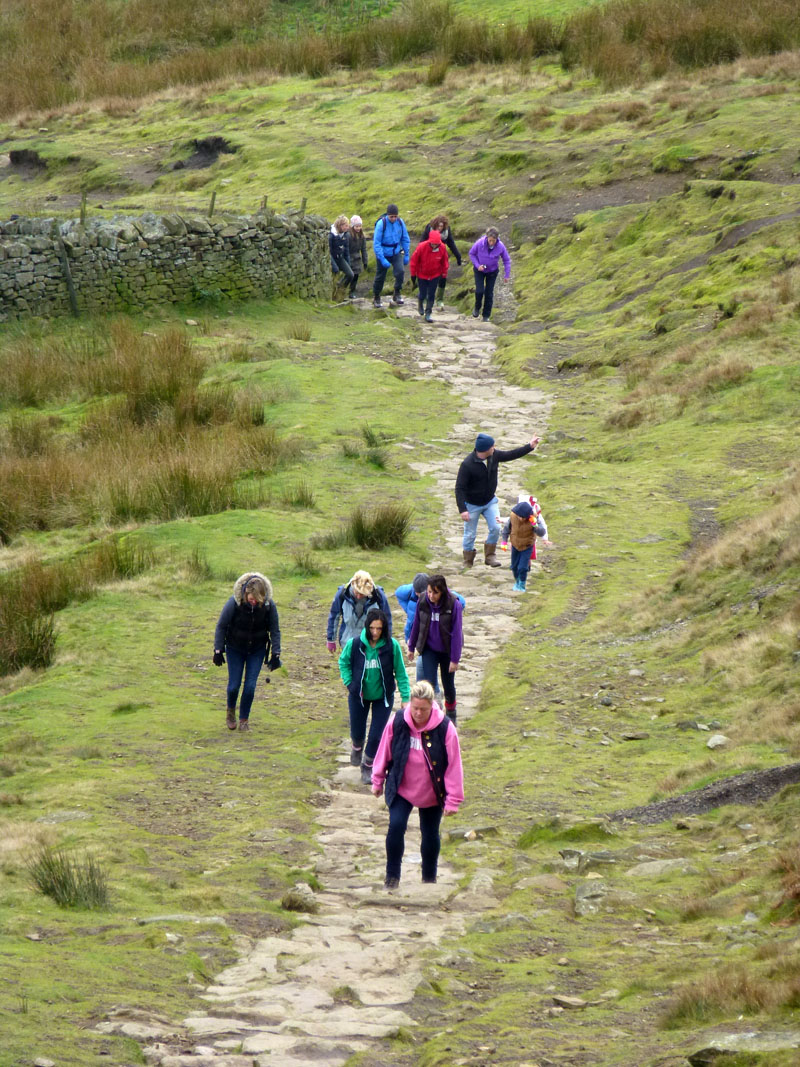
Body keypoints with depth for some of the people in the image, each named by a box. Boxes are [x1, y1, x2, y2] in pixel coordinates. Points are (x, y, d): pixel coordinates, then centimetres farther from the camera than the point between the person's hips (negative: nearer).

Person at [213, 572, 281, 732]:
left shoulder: (269, 605, -19)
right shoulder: (234, 603, -23)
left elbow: (275, 630, -6)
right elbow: (221, 626, -11)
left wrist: (275, 654, -10)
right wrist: (218, 651, -11)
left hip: (257, 650, 1)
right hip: (235, 649, -1)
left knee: (250, 686, -5)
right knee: (234, 685, -2)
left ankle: (244, 719, 13)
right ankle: (231, 711, 28)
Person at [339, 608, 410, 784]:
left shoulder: (392, 646, -19)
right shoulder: (354, 644, -18)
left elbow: (400, 672, -8)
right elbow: (343, 662, 3)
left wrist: (405, 697, -8)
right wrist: (349, 683, -6)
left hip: (383, 697, -1)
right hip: (359, 696, 1)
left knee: (376, 736, 0)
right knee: (357, 732, 15)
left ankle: (368, 767, 25)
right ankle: (357, 747, 52)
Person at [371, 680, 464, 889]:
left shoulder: (445, 729, -17)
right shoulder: (397, 722, -14)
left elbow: (454, 766, -11)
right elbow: (385, 751, 2)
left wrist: (453, 799, -9)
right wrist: (378, 780, 11)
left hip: (432, 793, 0)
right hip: (401, 788, 0)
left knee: (430, 835, 10)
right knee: (396, 826, -16)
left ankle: (429, 878, 31)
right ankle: (392, 876, 0)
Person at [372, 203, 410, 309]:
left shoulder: (400, 222, -8)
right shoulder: (381, 224, -20)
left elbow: (405, 239, 7)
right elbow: (376, 243, -18)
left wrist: (406, 255, 5)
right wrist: (382, 259, -23)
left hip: (396, 252, 3)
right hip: (383, 254, -3)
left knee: (400, 271, -20)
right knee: (380, 277, 7)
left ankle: (397, 295, -3)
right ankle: (376, 298, 28)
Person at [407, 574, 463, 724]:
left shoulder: (453, 605, -21)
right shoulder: (422, 602, -13)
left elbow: (456, 633, -17)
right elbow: (416, 624, 3)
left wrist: (455, 659, -15)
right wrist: (411, 646, 13)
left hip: (447, 650, -1)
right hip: (429, 650, 1)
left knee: (448, 684, 16)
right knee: (429, 683, -9)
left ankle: (450, 711, 41)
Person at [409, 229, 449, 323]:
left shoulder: (442, 248, -18)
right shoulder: (422, 247, -25)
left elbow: (444, 262, -2)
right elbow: (414, 261, -12)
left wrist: (444, 275, 3)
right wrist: (413, 274, -5)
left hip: (435, 276, 1)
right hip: (422, 275, -1)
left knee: (431, 295, 1)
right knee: (423, 294, 7)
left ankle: (428, 313, 12)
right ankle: (421, 305, 40)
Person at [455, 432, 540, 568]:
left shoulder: (494, 456, -10)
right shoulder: (467, 464, -29)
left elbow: (510, 455, 10)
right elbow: (460, 488, -25)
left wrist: (529, 447, 9)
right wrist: (462, 509, -29)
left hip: (490, 501, 5)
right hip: (472, 504, -5)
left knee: (495, 528, -6)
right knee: (470, 535, 4)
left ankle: (490, 556, 13)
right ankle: (468, 564, 20)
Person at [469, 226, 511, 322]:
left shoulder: (501, 247, -22)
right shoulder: (480, 243, -26)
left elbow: (506, 261, -6)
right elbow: (471, 253, -8)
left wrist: (507, 275, -4)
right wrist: (477, 265, -19)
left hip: (492, 271, 1)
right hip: (479, 270, -1)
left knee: (489, 293, 4)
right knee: (479, 291, -13)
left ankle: (486, 316, 18)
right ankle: (477, 308, 18)